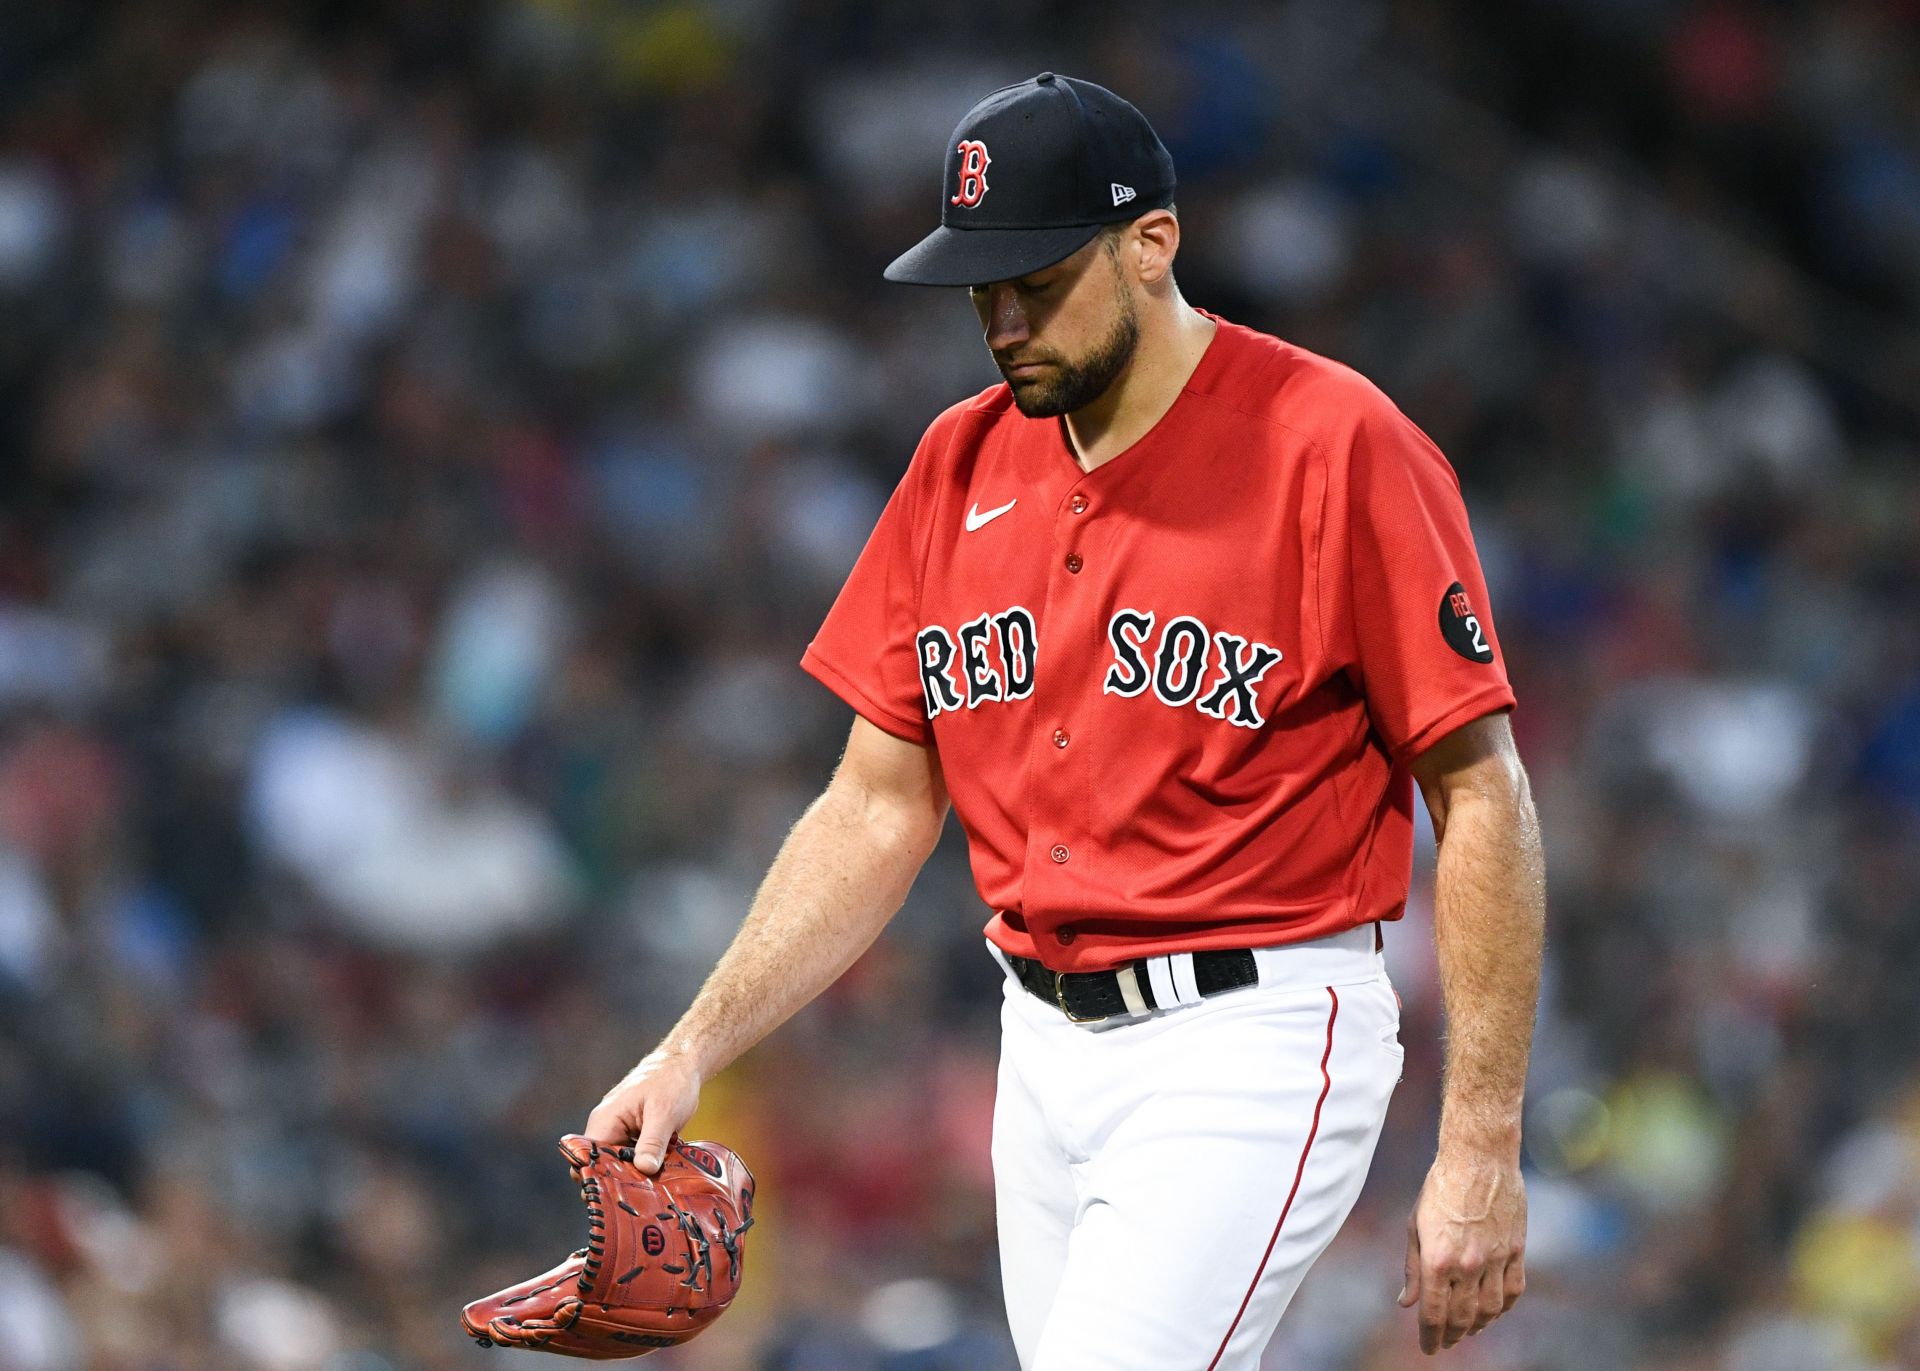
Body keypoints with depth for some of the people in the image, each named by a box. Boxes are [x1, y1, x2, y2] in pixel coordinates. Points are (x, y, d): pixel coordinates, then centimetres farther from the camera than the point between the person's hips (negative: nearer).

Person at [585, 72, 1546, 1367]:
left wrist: (1482, 1149, -14)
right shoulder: (961, 467, 10)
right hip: (1046, 1051, 7)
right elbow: (880, 809, 14)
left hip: (1252, 1051, -7)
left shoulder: (1338, 446, -10)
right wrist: (698, 1047, 2)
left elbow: (1481, 796, -10)